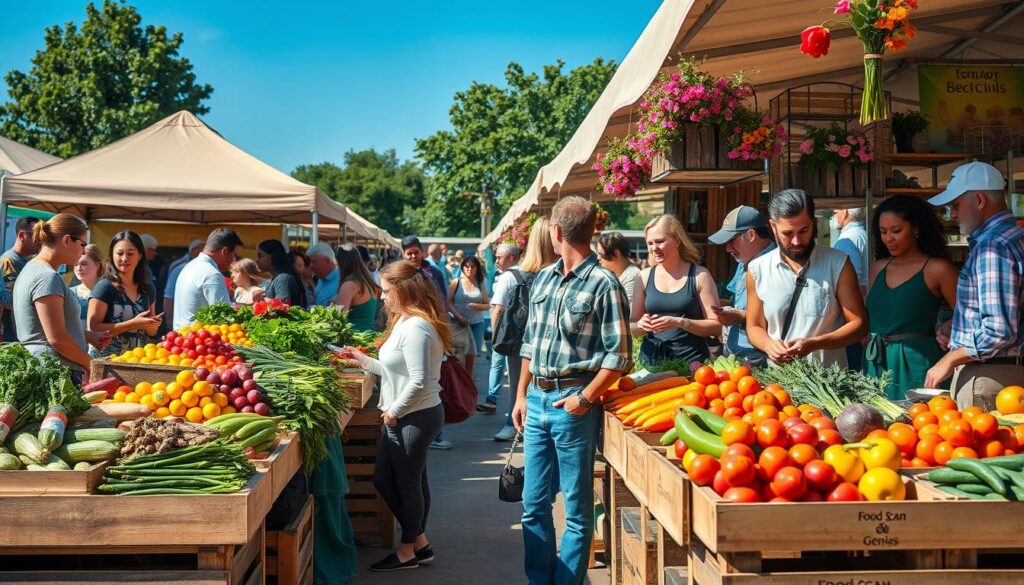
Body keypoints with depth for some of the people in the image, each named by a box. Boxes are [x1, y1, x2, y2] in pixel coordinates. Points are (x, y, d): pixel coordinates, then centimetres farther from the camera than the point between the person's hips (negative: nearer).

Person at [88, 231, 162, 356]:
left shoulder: (147, 288, 12)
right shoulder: (105, 286, -2)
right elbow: (93, 328, -10)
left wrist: (153, 325, 0)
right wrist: (132, 324, -14)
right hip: (109, 358, -5)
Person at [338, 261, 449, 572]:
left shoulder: (415, 328, -22)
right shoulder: (405, 322, 10)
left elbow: (418, 382, -26)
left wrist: (393, 411, -15)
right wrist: (363, 360, 15)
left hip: (415, 417, -10)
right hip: (408, 416, 10)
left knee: (407, 483, 5)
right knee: (384, 478, 16)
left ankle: (408, 551, 22)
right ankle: (419, 541, 27)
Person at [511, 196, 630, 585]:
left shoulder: (603, 283, -10)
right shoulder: (543, 279, 11)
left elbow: (618, 354, -12)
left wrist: (585, 398, -16)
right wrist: (521, 396, 13)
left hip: (573, 403, -7)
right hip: (536, 400, 7)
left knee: (577, 510, 4)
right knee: (534, 504, 12)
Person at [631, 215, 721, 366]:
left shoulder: (699, 275, -2)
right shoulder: (645, 277, 6)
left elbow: (716, 326, -5)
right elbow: (631, 327, 9)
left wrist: (679, 322, -18)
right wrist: (640, 325, -12)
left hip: (691, 361, -2)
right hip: (651, 361, 2)